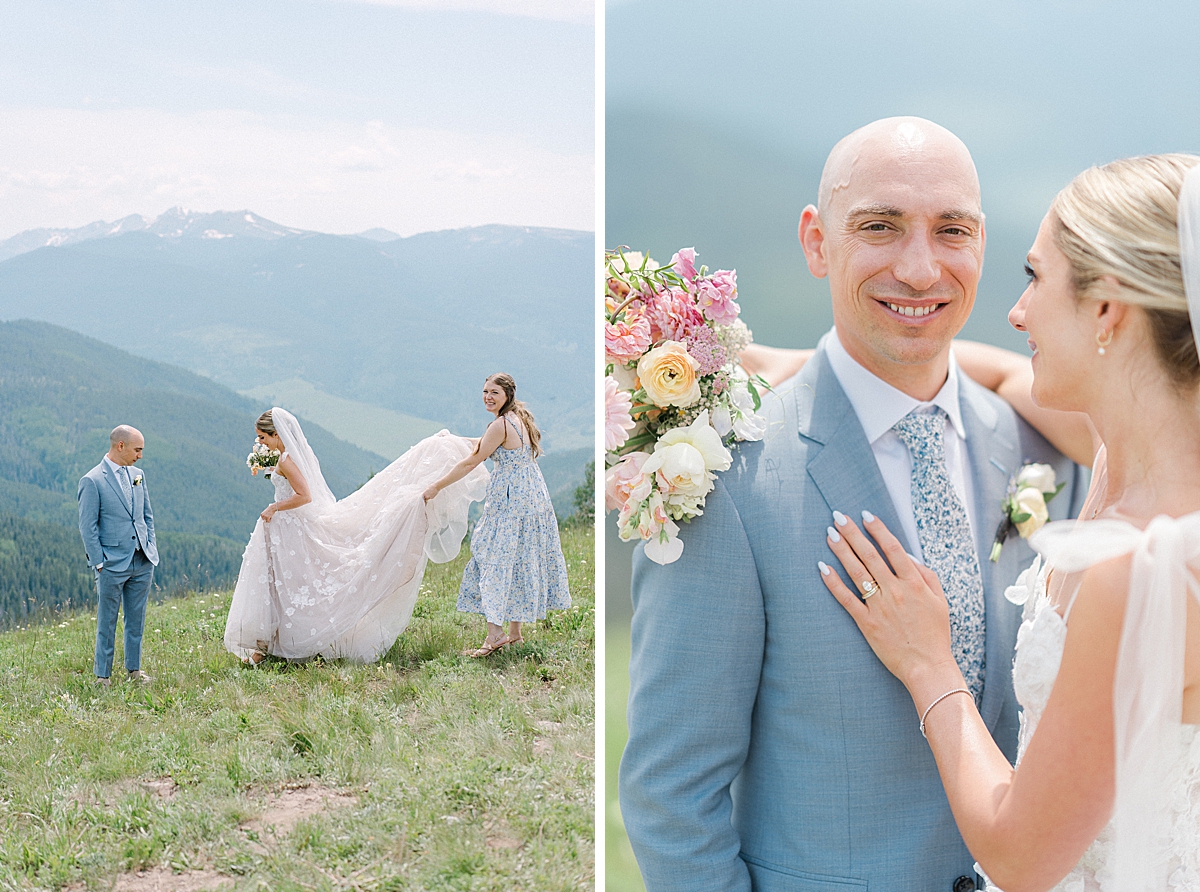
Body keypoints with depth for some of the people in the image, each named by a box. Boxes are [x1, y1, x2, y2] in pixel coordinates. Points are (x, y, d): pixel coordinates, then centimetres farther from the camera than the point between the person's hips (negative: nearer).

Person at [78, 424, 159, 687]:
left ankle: (134, 669, 23)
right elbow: (88, 527, -8)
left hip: (143, 563, 6)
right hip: (112, 566, -5)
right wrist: (99, 563, -10)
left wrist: (151, 549, 9)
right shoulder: (92, 481, -9)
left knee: (136, 620, 12)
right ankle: (102, 675, 13)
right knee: (107, 622, 3)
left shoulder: (137, 476, 10)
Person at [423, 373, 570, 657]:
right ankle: (515, 632, 20)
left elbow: (471, 463, -13)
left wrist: (437, 487, -5)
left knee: (495, 559, -7)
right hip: (534, 495, 9)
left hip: (510, 500, -9)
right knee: (520, 560, 13)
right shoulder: (521, 419, 12)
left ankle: (495, 633, -14)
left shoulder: (500, 425, -16)